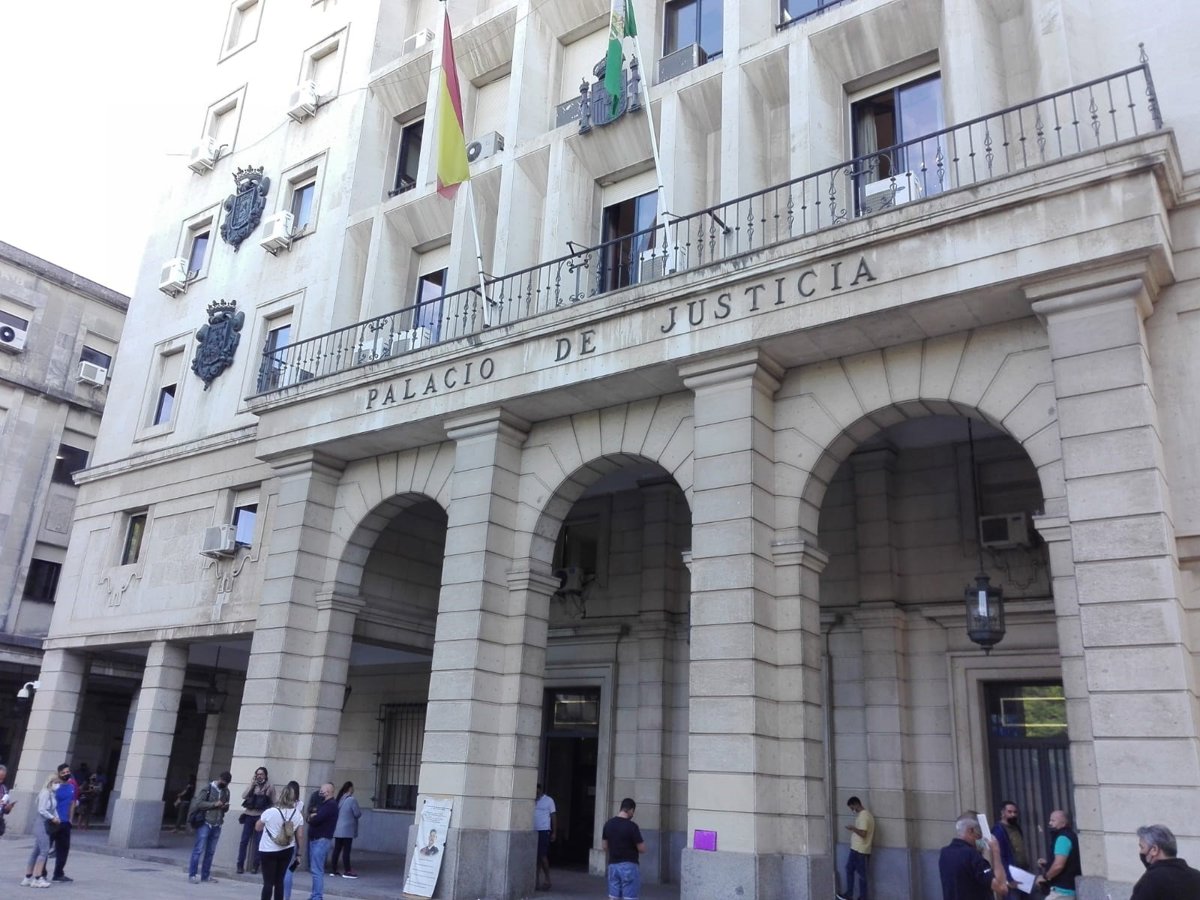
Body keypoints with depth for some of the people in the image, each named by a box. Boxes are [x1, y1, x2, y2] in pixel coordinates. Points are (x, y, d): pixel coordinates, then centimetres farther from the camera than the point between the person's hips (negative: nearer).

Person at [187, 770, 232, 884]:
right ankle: (192, 875, 6)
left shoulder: (226, 791, 12)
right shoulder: (208, 789, -6)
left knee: (210, 852, 8)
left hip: (217, 826, 5)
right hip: (205, 824, -5)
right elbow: (198, 803, -12)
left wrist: (226, 807, -2)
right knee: (199, 850, -3)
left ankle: (205, 876, 15)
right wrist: (214, 804, -16)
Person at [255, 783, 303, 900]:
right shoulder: (298, 815, -5)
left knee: (268, 882, 1)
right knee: (279, 881, 13)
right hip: (287, 851, 3)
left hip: (268, 851, -3)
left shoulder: (270, 812, -14)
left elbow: (257, 828, 1)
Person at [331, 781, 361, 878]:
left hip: (337, 829, 7)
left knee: (337, 849, 11)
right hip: (347, 830, -7)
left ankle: (333, 869, 15)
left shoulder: (340, 799, 8)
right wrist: (360, 811, 8)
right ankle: (347, 871, 0)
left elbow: (336, 812, 14)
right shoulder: (352, 800, -14)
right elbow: (357, 814, -12)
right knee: (346, 850, -3)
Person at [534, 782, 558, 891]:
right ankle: (537, 881, 12)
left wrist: (554, 832, -2)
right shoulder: (532, 801, 8)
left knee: (543, 856, -7)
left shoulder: (548, 800, 0)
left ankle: (547, 880, 5)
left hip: (543, 831, -4)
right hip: (533, 831, 4)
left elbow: (553, 816, 2)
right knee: (535, 856, 5)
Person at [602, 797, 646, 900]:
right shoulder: (631, 826, -16)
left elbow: (604, 846, 11)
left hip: (613, 865, 6)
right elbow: (642, 849, -12)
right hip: (629, 866, -6)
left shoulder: (608, 824, 4)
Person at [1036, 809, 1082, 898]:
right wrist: (1046, 865, 14)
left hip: (1062, 890, -10)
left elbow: (1059, 865, -24)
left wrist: (1045, 877, -9)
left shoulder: (1063, 838, -15)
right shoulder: (1071, 836, 17)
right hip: (1071, 888, 10)